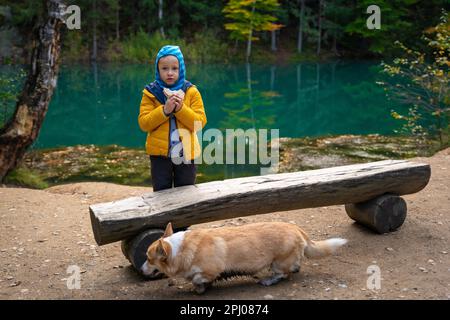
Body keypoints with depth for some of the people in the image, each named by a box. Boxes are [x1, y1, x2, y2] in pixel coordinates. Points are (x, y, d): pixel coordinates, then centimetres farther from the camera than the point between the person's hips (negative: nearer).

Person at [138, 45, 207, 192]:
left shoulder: (191, 92, -3)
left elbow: (200, 122, -9)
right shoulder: (150, 93, -3)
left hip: (186, 153, 0)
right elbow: (143, 123, -10)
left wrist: (180, 109, -21)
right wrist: (164, 110, -22)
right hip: (160, 153, 0)